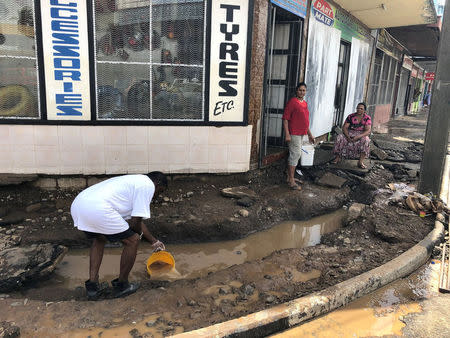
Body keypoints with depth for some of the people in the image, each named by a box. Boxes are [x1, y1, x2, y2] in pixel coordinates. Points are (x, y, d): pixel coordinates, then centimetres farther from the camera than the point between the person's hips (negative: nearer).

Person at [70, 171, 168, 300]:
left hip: (77, 204, 10)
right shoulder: (148, 185, 4)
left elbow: (135, 218, 42)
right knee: (132, 240, 8)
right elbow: (135, 221, -3)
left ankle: (92, 286, 31)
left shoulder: (135, 181, 33)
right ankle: (121, 286, 23)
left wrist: (154, 241, 49)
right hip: (98, 208, -10)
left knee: (99, 239, 34)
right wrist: (138, 233, 22)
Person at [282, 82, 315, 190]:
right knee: (295, 155, -9)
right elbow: (285, 118, -15)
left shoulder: (305, 103, 16)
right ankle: (291, 181, -4)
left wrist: (309, 134, 23)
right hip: (294, 134, -9)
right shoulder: (292, 102, -10)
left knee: (295, 155, 13)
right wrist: (287, 134, -22)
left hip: (301, 134, 9)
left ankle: (290, 177, 23)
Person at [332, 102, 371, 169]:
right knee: (340, 138, -27)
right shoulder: (351, 116, -1)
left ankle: (361, 162, -34)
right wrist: (348, 136, -25)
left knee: (365, 140, -36)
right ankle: (338, 157, -18)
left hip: (361, 135, -1)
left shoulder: (367, 118, -4)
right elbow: (344, 127, -6)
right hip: (350, 134, 2)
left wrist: (358, 136, -32)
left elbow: (368, 131, -15)